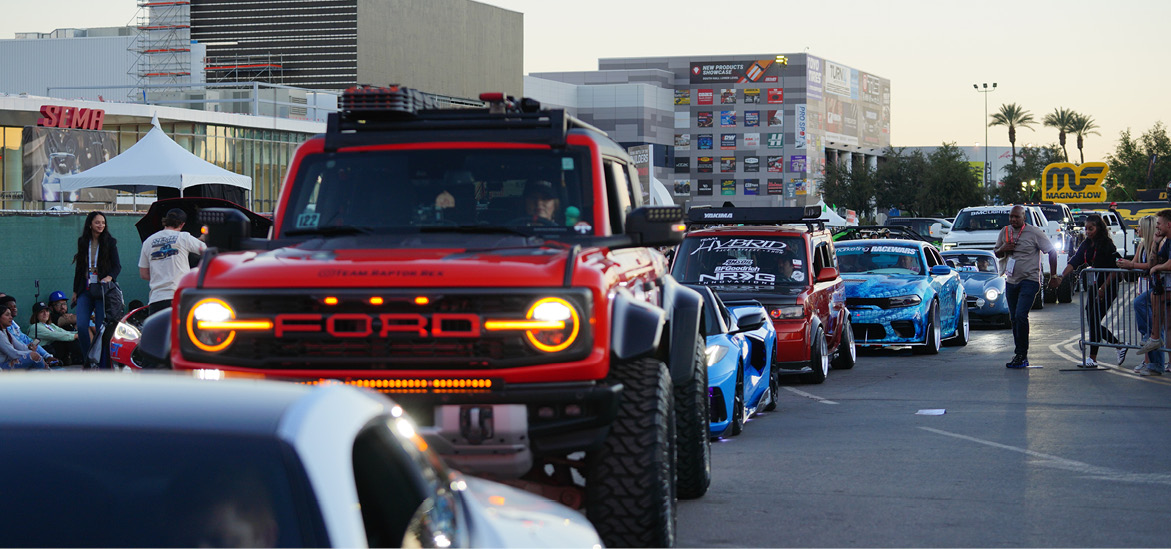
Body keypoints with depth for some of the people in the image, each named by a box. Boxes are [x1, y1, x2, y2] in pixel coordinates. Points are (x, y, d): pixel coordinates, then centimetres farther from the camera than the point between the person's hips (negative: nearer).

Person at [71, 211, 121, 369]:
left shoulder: (110, 242, 3)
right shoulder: (83, 242, 12)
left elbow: (117, 265, -2)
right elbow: (78, 268, 19)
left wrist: (110, 277, -22)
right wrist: (75, 291, 18)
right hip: (85, 290, 3)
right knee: (81, 326, -12)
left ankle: (104, 364, 1)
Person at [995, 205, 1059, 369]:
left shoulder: (1034, 233, -7)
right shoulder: (1005, 232, 8)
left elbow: (1052, 252, -2)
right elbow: (997, 254, 20)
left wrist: (1054, 277, -1)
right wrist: (1003, 249, -4)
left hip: (1029, 280, -6)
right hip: (1011, 281, 6)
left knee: (1021, 316, -18)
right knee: (1014, 319, 8)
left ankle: (1021, 355, -13)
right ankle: (1019, 355, 17)